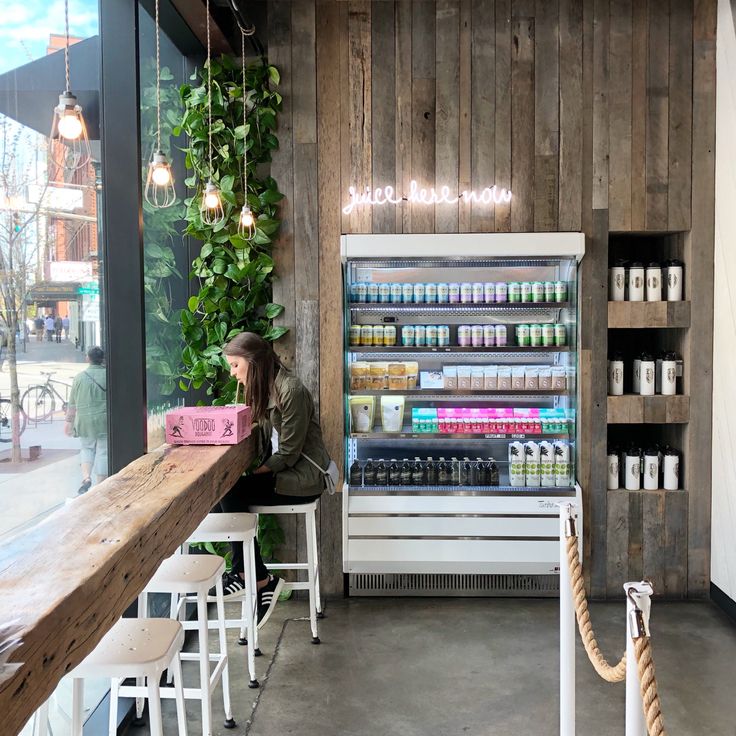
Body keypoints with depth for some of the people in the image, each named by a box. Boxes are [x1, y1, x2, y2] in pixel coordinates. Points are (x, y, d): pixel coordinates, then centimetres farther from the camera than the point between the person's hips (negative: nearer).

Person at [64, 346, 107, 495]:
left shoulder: (79, 377, 0)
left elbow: (72, 404, 4)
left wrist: (69, 421, 14)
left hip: (84, 421, 2)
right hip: (104, 421, -2)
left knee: (87, 449, 20)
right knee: (103, 452, 5)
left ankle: (86, 477, 2)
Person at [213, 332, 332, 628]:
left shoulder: (291, 391, -19)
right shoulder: (262, 389, 11)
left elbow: (288, 453, -20)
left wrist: (253, 474, -18)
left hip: (301, 479, -9)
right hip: (278, 471, 9)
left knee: (230, 493, -22)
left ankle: (257, 578, -7)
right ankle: (255, 578, -9)